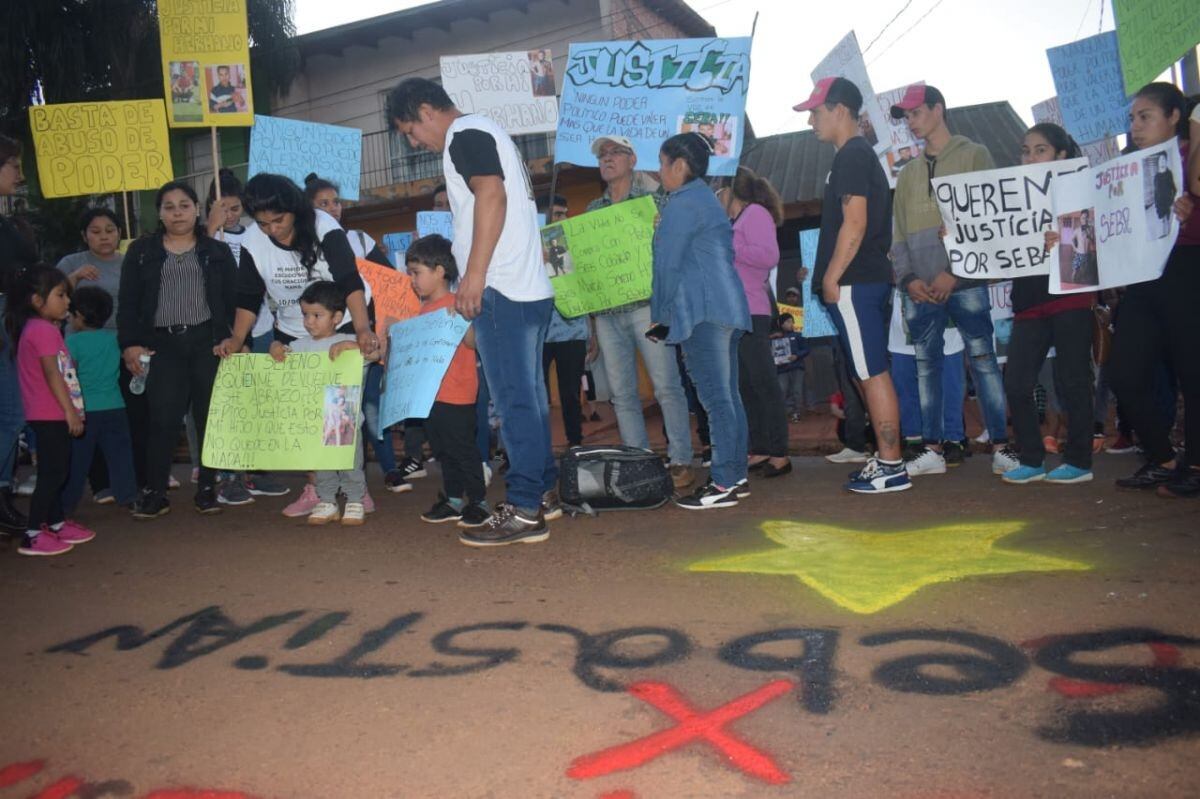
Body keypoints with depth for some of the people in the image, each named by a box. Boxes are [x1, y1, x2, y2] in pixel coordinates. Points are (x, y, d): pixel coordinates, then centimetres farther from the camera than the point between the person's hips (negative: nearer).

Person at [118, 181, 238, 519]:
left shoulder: (218, 252, 11)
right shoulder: (141, 251, 12)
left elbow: (234, 301, 7)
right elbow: (128, 303, 8)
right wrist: (130, 344, -3)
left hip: (208, 342, 0)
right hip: (163, 345, 0)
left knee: (211, 416, 1)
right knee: (163, 419, -5)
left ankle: (207, 488, 11)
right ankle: (154, 491, 5)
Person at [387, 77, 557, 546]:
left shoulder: (465, 134, -5)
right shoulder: (484, 134, 25)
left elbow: (492, 194, -19)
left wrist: (474, 275, -22)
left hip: (501, 290, -10)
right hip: (530, 289, 10)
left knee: (514, 401, -9)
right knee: (528, 396, 13)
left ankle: (524, 511, -5)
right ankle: (544, 493, 21)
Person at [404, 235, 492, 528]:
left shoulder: (455, 305, -13)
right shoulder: (425, 307, 14)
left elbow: (471, 342, -23)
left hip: (457, 394, -9)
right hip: (431, 393, 9)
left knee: (463, 448, -2)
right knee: (443, 450, 15)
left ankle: (479, 501, 8)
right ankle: (453, 499, 25)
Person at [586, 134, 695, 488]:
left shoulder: (654, 200, 6)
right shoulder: (592, 209, 18)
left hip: (645, 304, -4)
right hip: (606, 311, 5)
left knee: (666, 386, -6)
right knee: (622, 393, 5)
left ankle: (681, 462, 0)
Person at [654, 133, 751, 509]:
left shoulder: (682, 203, -6)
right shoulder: (709, 199, 24)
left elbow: (667, 264, -9)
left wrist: (659, 315, 0)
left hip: (703, 313, -10)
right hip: (728, 308, 10)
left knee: (715, 398, -11)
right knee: (729, 395, 9)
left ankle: (723, 484, -10)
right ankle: (736, 476, 13)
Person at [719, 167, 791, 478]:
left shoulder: (756, 212, -2)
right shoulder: (737, 220, 23)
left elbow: (769, 256, -17)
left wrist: (726, 247, -14)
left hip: (750, 313, -9)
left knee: (764, 383, -8)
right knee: (745, 386, 8)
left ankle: (779, 454, -5)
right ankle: (759, 451, 12)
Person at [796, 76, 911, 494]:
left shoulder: (852, 157, -11)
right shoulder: (861, 155, 21)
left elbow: (855, 224, -20)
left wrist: (831, 278, -16)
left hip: (853, 284, -10)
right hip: (868, 280, 10)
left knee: (872, 374, -7)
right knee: (872, 374, 12)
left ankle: (891, 467, -2)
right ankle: (887, 459, 18)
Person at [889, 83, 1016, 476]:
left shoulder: (973, 155, 6)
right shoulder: (908, 173, 20)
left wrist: (955, 272, -11)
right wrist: (908, 278, -1)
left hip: (964, 281, -4)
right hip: (920, 289, 5)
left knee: (982, 359, -4)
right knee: (926, 365, 4)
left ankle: (1001, 445, 2)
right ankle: (934, 447, 10)